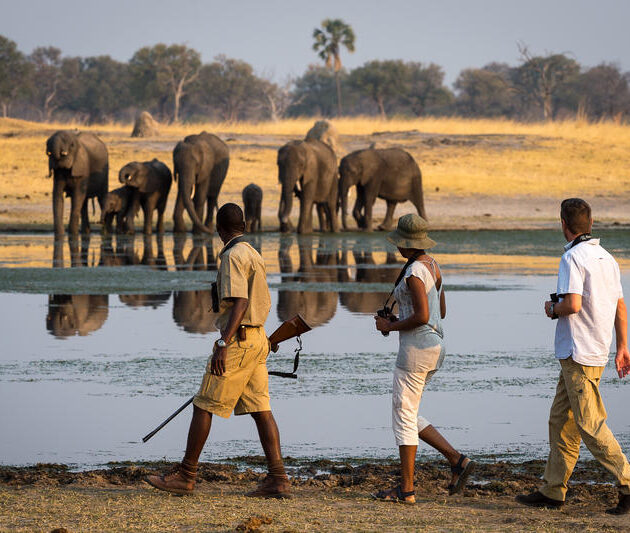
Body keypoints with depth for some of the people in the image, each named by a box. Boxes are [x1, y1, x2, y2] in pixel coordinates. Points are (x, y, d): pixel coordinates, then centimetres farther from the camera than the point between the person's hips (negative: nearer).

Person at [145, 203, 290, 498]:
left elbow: (239, 303, -22)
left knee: (204, 406, -2)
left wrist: (223, 345, -27)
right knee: (260, 410, 4)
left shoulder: (233, 256, -12)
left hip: (238, 339, -9)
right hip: (258, 339, 9)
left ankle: (185, 475, 2)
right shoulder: (254, 255, 16)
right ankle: (277, 479, -3)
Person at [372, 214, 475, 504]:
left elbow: (422, 316, -24)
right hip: (435, 345, 10)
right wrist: (399, 320, 15)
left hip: (417, 346, -10)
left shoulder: (414, 272, -17)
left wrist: (391, 326, -10)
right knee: (407, 415, 15)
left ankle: (406, 489, 3)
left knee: (404, 416, -1)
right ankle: (457, 460, 8)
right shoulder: (433, 265, 13)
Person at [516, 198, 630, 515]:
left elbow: (573, 304, -26)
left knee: (590, 425, -9)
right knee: (561, 421, 14)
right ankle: (553, 491, 16)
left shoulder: (573, 258, -15)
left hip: (578, 355, -9)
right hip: (598, 351, 9)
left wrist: (553, 309, -5)